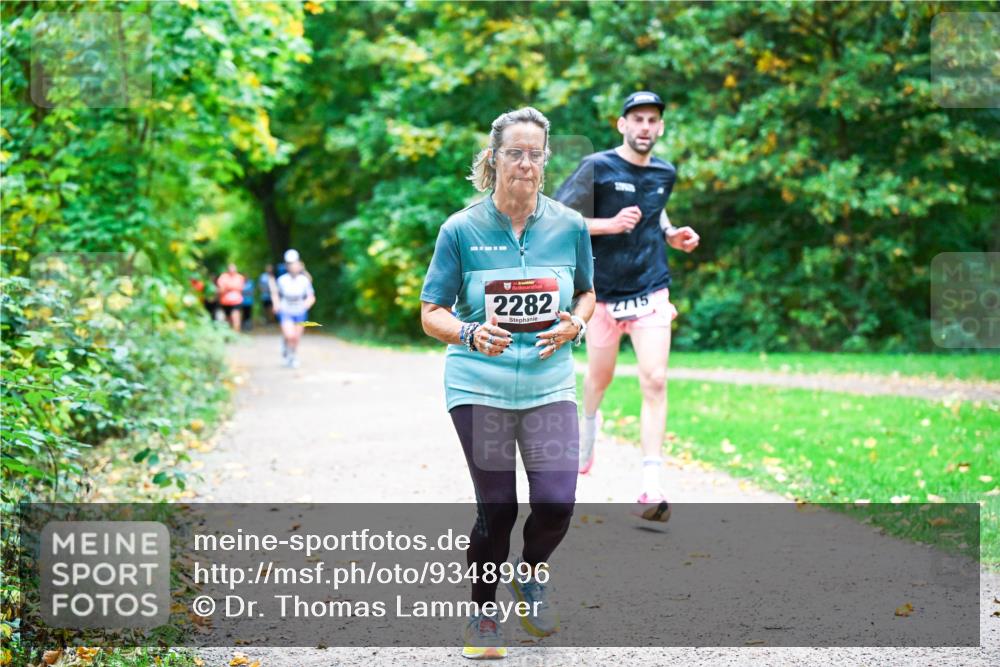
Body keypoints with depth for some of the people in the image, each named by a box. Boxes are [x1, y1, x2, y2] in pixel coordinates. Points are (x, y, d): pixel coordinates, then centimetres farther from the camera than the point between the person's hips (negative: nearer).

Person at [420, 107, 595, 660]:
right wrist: (471, 334, -22)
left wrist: (574, 325, -6)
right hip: (478, 388, -2)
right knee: (497, 510, 0)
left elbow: (586, 292, 16)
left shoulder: (569, 226, 1)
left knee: (556, 503, -10)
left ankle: (530, 574, 25)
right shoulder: (461, 230, -6)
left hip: (549, 386, 2)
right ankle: (482, 613, 25)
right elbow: (431, 313, -2)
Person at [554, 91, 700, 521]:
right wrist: (610, 224, -22)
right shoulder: (597, 168, -9)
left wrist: (671, 234, 7)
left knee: (655, 381, -11)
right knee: (600, 377, 14)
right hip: (604, 292, -2)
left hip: (650, 291, 2)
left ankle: (650, 486, -14)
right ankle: (587, 428, 50)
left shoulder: (665, 174, 6)